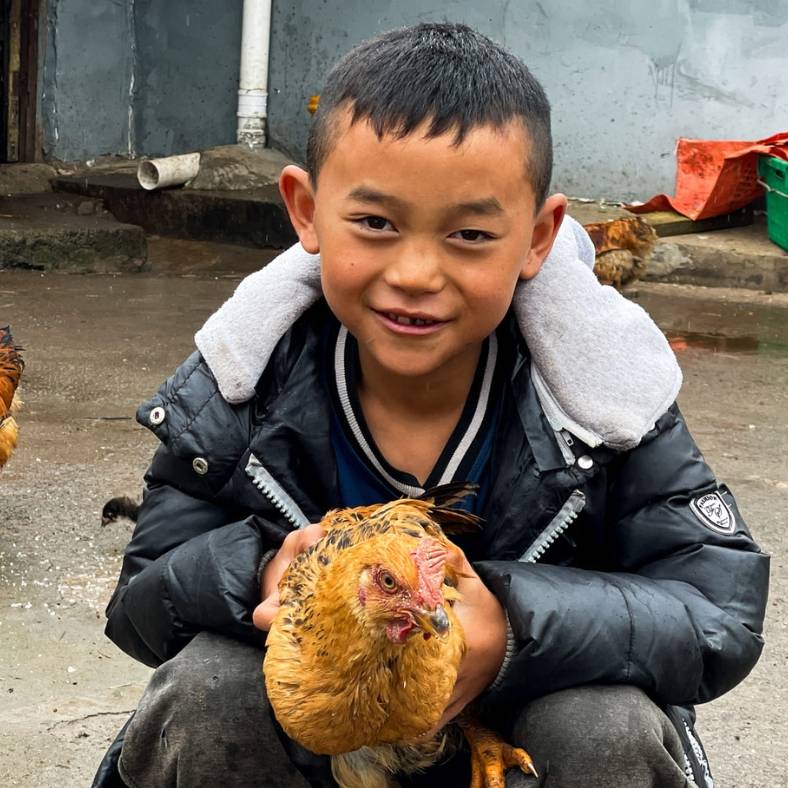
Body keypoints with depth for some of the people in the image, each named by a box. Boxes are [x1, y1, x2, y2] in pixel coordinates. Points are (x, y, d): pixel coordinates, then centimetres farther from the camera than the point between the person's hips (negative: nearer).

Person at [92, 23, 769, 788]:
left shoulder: (605, 392, -20)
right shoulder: (238, 390, -16)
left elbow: (723, 614, -22)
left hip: (523, 719, 0)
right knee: (208, 691, -28)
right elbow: (139, 605, -10)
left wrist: (515, 630, -41)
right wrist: (255, 575, -36)